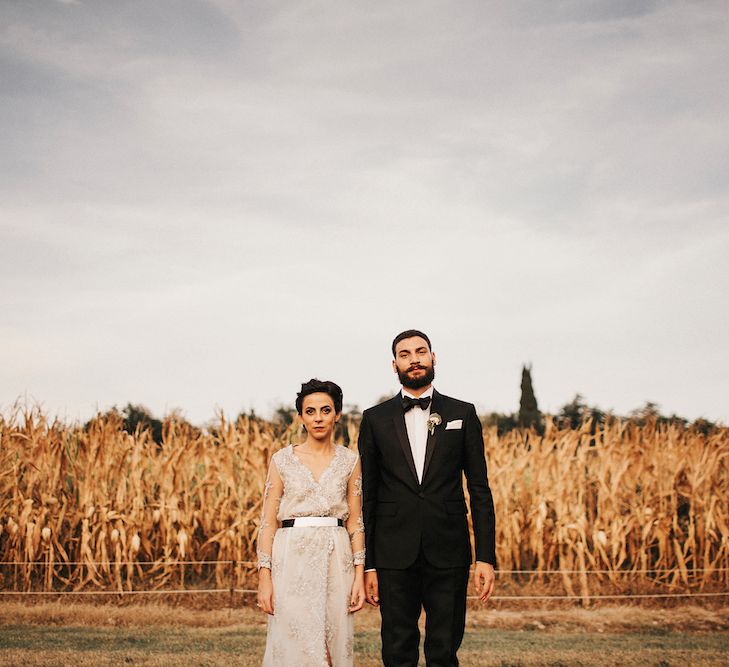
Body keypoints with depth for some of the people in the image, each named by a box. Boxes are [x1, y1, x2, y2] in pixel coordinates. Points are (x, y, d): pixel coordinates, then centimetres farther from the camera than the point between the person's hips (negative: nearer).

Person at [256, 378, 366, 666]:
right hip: (292, 559, -1)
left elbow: (355, 522, 6)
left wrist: (359, 575, -2)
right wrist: (264, 577, -6)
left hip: (336, 560, 1)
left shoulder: (350, 461, 6)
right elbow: (268, 521, 1)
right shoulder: (282, 460, 3)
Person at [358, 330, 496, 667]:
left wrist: (486, 556, -3)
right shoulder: (375, 418, 6)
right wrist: (367, 564, 2)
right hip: (394, 555, 0)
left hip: (448, 554, 0)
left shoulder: (463, 413, 6)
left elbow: (479, 489, 5)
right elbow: (366, 495, 6)